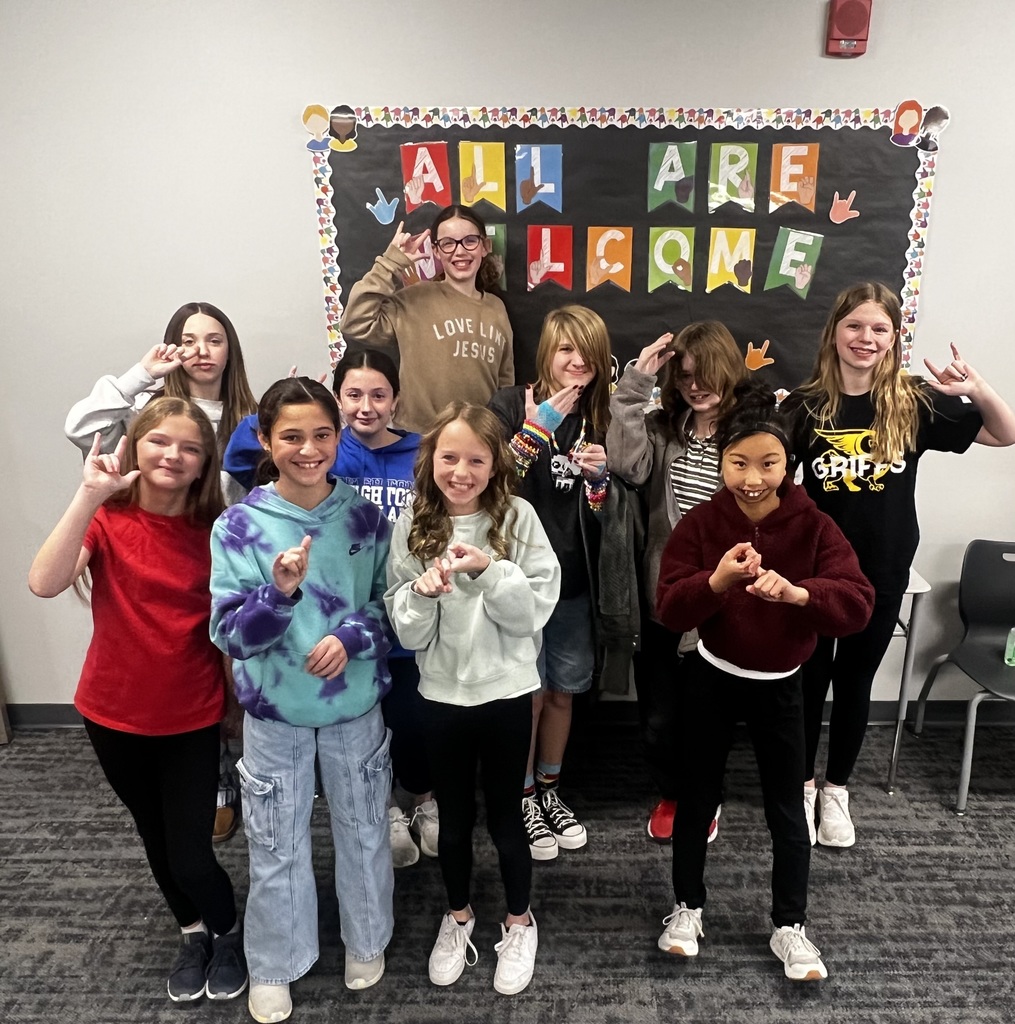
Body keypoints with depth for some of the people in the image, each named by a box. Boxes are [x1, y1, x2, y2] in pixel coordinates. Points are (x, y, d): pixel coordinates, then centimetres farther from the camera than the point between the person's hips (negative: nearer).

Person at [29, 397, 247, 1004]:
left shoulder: (214, 531, -9)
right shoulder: (106, 519, -12)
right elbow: (45, 584, -31)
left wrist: (238, 699, -1)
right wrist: (90, 495, -36)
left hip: (193, 718, -1)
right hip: (114, 715, 1)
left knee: (191, 853, 2)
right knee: (157, 839, 21)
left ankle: (228, 931, 35)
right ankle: (194, 930, 47)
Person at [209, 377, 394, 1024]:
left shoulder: (366, 518, -8)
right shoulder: (238, 525, -12)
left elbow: (391, 605, 1)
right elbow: (231, 635, -14)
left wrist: (350, 637, -18)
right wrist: (281, 591, -33)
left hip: (356, 703, 1)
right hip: (275, 709, -1)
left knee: (364, 831, 19)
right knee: (277, 846, 16)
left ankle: (366, 943, 46)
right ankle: (274, 968, 42)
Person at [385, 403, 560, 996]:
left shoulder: (518, 517, -10)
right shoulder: (414, 524, -4)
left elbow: (534, 612, -13)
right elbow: (406, 630, -4)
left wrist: (489, 571, -27)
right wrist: (423, 592, -24)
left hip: (506, 691, -2)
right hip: (441, 693, 2)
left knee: (505, 815, 15)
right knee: (454, 815, 20)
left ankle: (520, 921, 41)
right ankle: (458, 916, 45)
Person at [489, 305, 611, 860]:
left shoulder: (599, 417, 5)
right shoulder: (510, 404, -7)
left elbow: (602, 514, 7)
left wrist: (599, 476, -13)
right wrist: (537, 427, -26)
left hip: (574, 579, 4)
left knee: (563, 690, 16)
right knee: (529, 693, 7)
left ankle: (550, 790, 38)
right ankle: (524, 798, 30)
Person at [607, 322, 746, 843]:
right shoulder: (662, 427, 2)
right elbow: (628, 463, -19)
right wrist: (636, 383, -18)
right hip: (661, 596, 3)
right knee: (658, 713, 15)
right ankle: (670, 793, 43)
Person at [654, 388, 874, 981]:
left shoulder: (813, 526, -13)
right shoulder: (701, 524, -13)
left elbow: (858, 603, -22)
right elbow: (670, 609, -18)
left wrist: (797, 592, -40)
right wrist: (717, 580, -37)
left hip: (780, 685, 0)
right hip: (712, 678, 0)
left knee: (787, 807, 13)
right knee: (698, 796, 15)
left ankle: (790, 925, 34)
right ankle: (688, 906, 36)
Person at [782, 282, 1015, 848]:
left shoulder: (916, 401, -5)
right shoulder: (805, 405, -6)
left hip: (882, 571, 1)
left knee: (855, 682, 16)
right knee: (809, 679, 13)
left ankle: (837, 788, 36)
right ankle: (802, 784, 34)